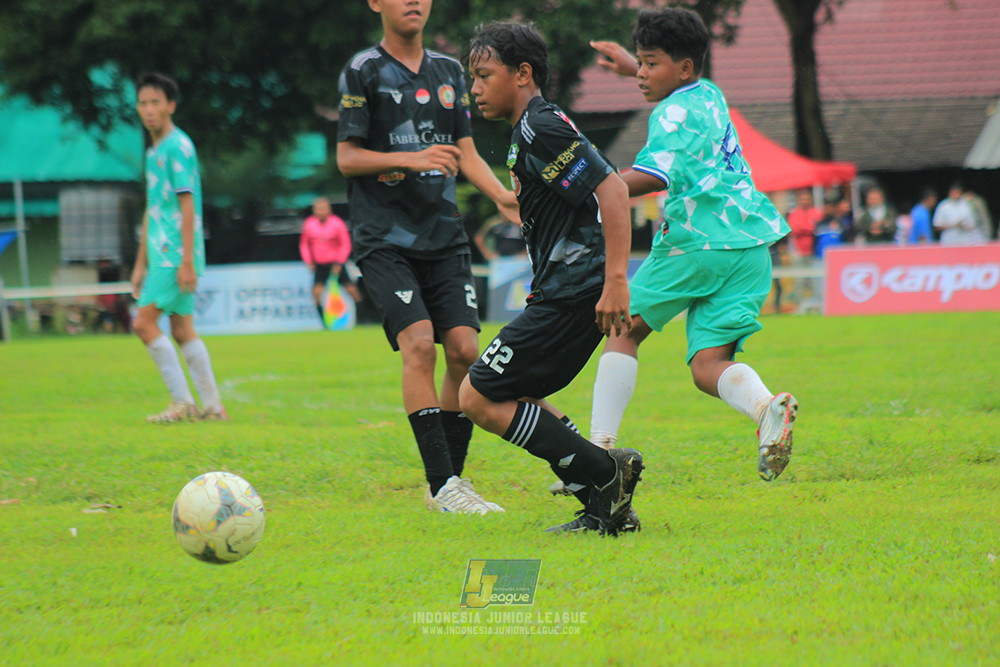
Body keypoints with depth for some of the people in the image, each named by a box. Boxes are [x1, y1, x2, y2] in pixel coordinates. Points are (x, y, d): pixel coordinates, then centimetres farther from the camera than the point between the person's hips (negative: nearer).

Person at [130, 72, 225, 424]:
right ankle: (212, 405, 11)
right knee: (182, 330, 8)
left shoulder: (178, 147, -10)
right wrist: (141, 264, 23)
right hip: (162, 254, 9)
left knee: (144, 322, -13)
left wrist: (187, 260, -21)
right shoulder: (153, 152, 18)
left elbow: (187, 205, -16)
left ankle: (182, 402, -10)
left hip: (176, 254, -9)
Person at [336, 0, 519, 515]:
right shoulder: (363, 71, -1)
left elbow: (466, 153, 16)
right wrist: (411, 159, -19)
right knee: (419, 342, -19)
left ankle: (452, 476, 7)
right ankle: (441, 486, -19)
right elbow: (346, 158, -4)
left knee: (464, 348, -6)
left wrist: (502, 196, -1)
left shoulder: (449, 72, 14)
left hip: (444, 236, 5)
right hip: (385, 238, -5)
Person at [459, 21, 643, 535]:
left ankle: (604, 473, -9)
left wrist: (616, 280, -27)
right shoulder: (527, 131, 19)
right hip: (565, 289, 11)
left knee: (478, 398, -8)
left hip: (574, 292, -11)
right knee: (512, 396, 19)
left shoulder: (541, 128, -13)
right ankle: (605, 507, 11)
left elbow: (611, 190, -22)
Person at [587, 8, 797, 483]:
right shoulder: (709, 96, 20)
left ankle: (601, 446, 4)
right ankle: (766, 405, -31)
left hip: (698, 242, -7)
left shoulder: (675, 112, -6)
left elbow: (651, 176, -22)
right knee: (708, 365, 1)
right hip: (751, 247, 7)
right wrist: (630, 66, 57)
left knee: (624, 330, 10)